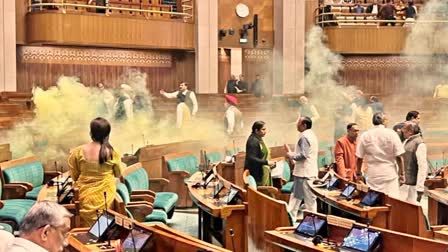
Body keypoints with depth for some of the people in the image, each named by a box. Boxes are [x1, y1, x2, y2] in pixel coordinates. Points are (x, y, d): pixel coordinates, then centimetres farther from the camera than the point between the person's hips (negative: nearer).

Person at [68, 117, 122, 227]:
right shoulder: (113, 153, -11)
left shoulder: (78, 152, -11)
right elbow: (118, 174, 4)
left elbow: (74, 176, -2)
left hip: (85, 197, 0)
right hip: (105, 197, 0)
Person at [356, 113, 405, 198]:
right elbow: (399, 156, -5)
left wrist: (358, 173, 16)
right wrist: (401, 173, 5)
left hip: (372, 175, 2)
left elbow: (359, 158, 4)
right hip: (390, 174, -2)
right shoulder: (391, 134, -4)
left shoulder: (365, 136, 2)